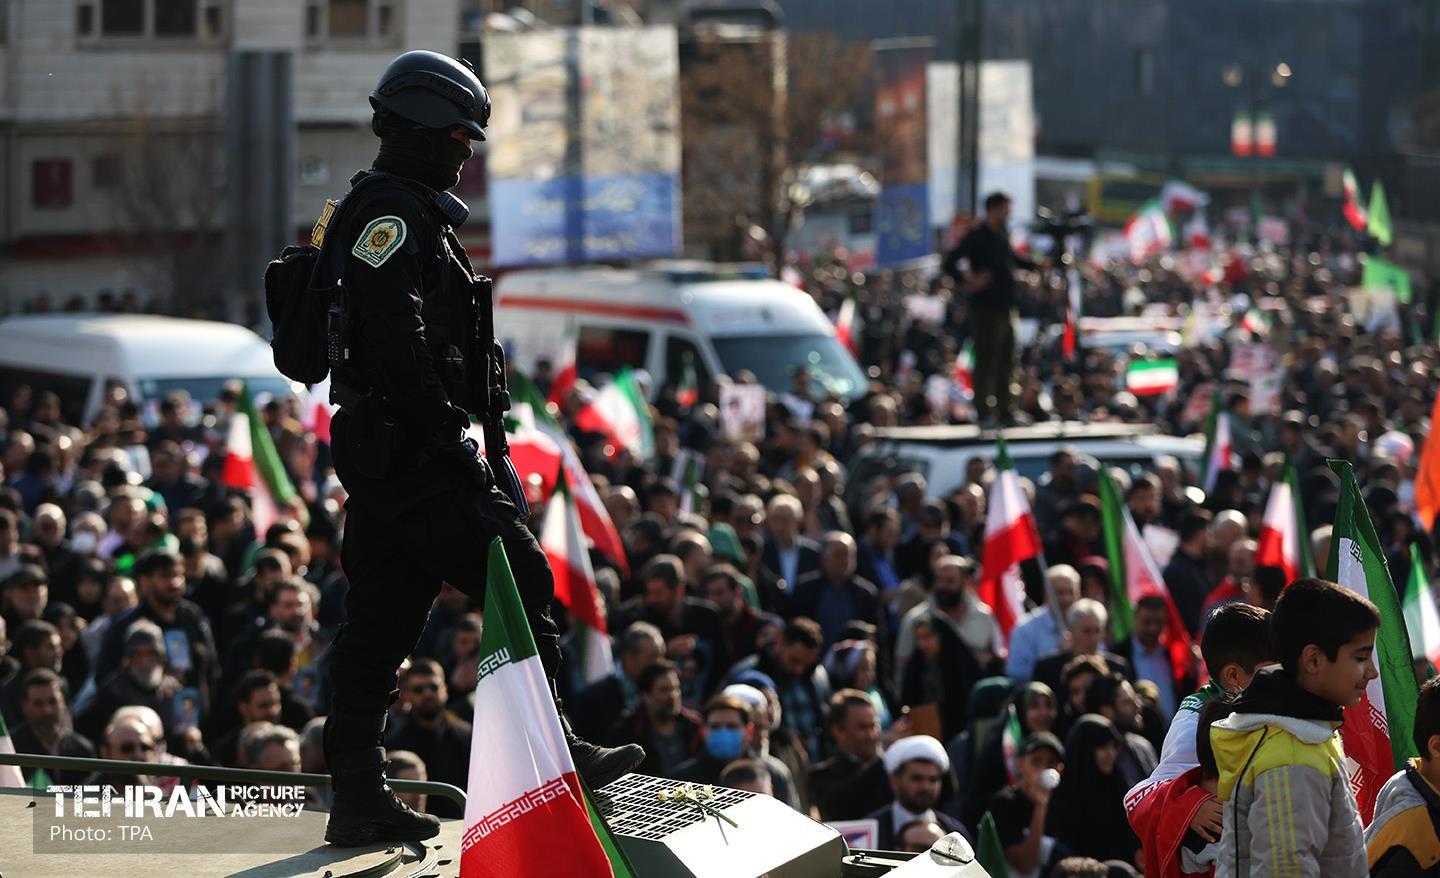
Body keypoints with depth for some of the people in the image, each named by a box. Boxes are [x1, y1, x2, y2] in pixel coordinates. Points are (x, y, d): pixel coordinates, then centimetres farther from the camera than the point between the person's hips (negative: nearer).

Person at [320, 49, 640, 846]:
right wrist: (446, 429, -23)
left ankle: (357, 798, 11)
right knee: (517, 579, -8)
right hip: (410, 449, -11)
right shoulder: (393, 213, -11)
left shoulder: (393, 212, 23)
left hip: (378, 450, 11)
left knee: (380, 620, 9)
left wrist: (456, 428, 22)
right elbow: (395, 337, -23)